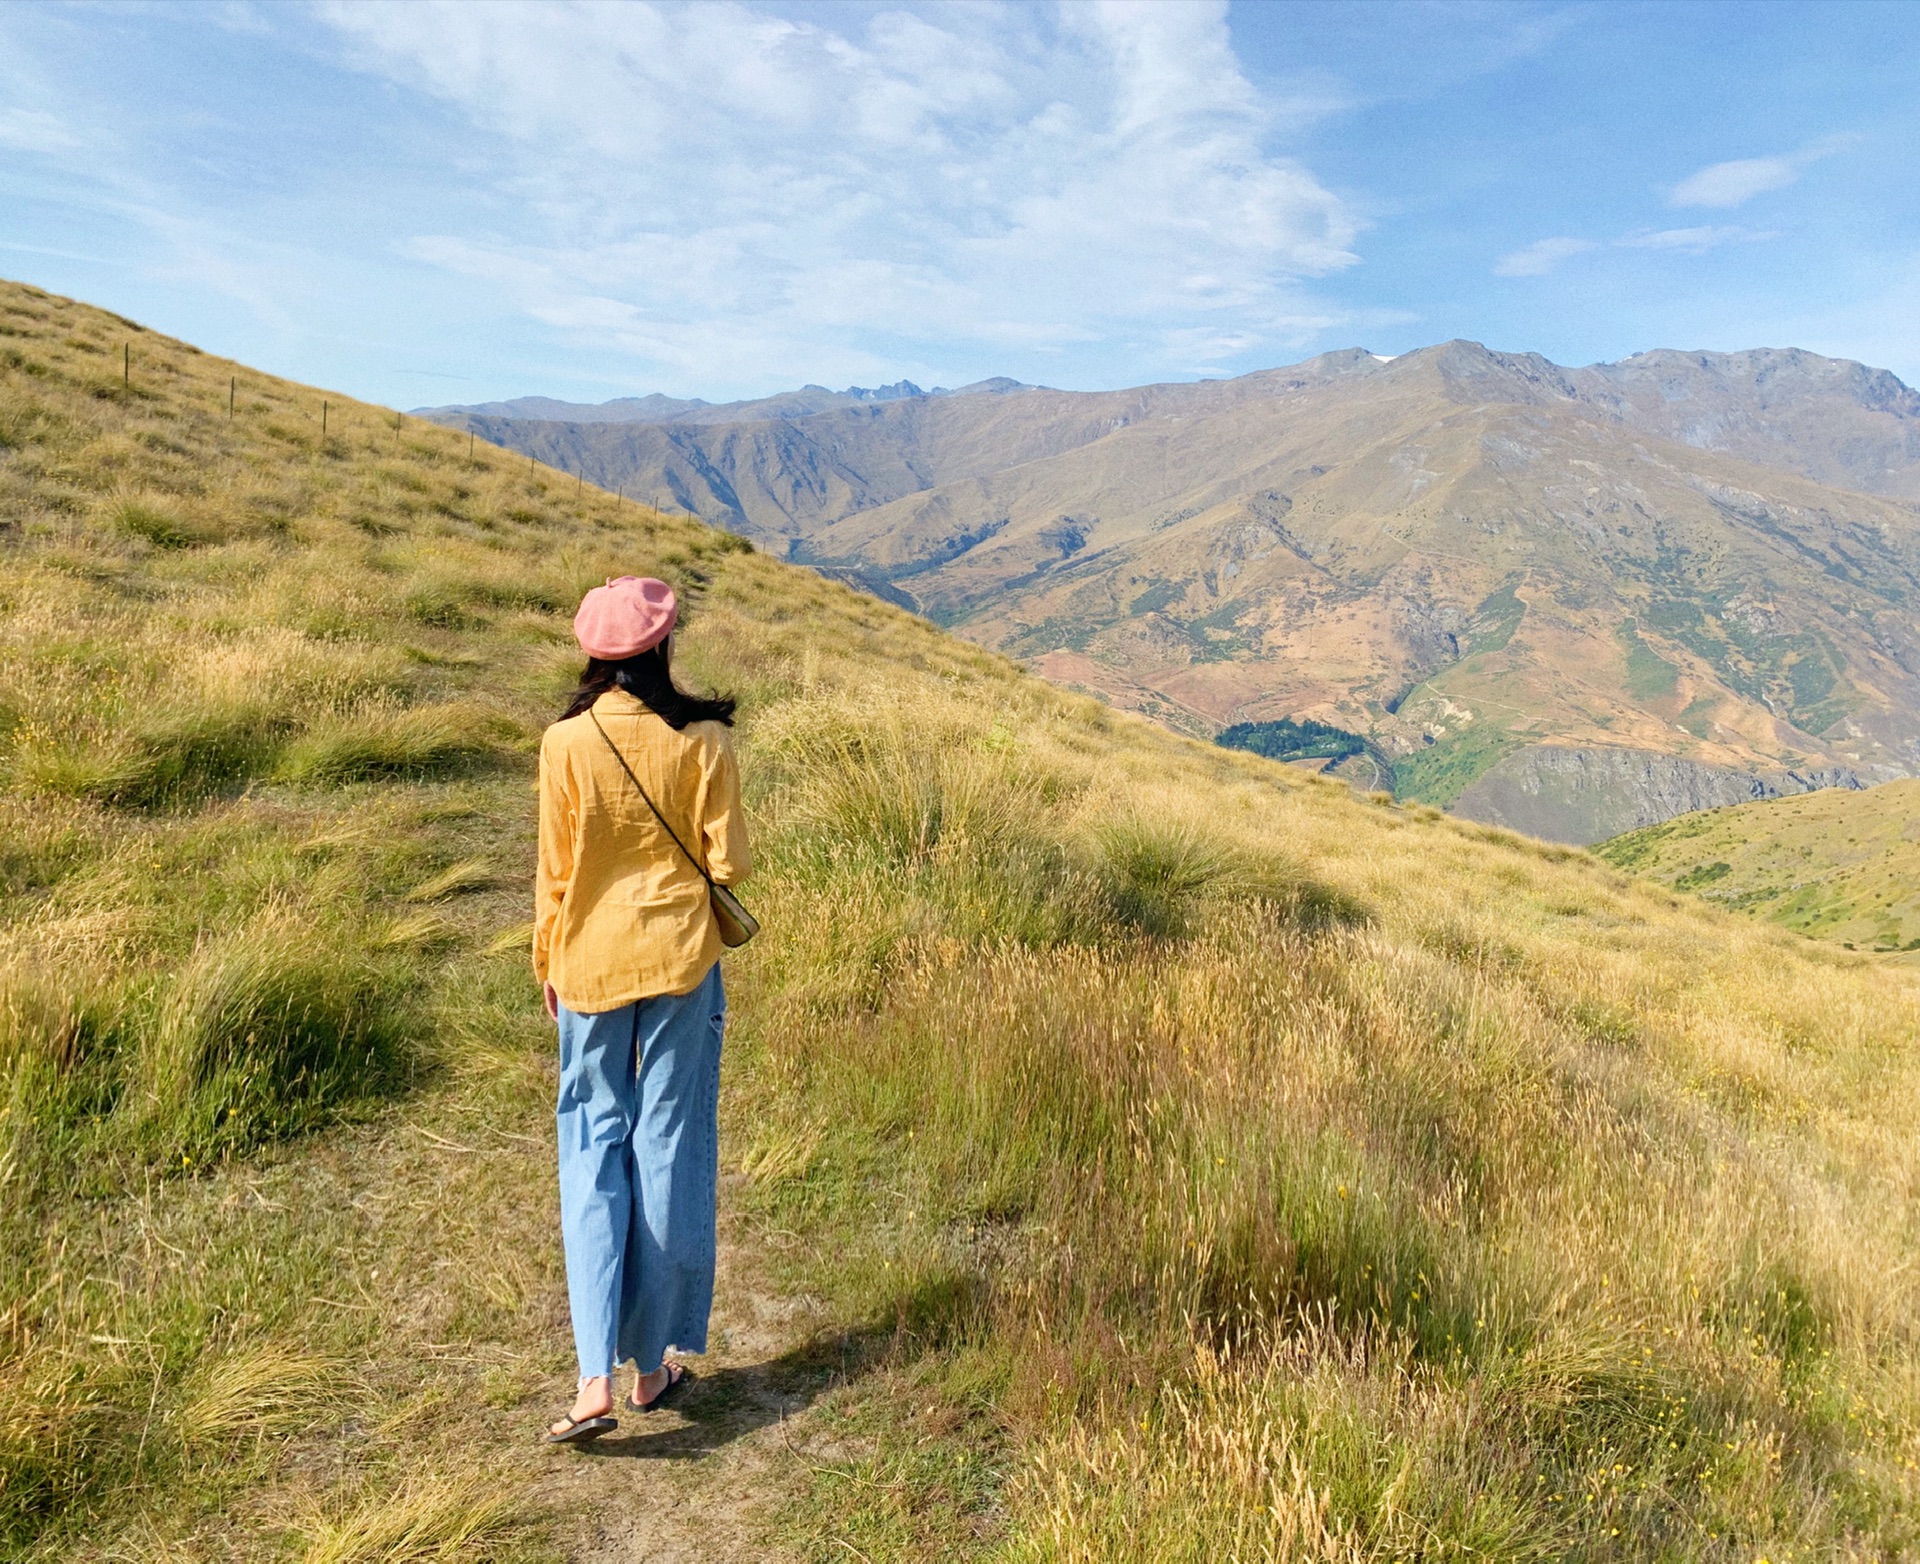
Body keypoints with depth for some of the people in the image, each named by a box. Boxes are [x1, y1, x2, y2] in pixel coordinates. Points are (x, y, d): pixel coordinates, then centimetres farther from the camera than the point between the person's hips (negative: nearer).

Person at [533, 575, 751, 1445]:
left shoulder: (566, 744, -7)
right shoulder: (702, 740, -8)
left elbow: (554, 870, -1)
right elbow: (728, 862, -7)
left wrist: (548, 963, 12)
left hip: (591, 961, 1)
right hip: (681, 957, 0)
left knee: (593, 1151, 10)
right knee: (670, 1145, 10)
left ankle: (595, 1379, 4)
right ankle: (654, 1365, 21)